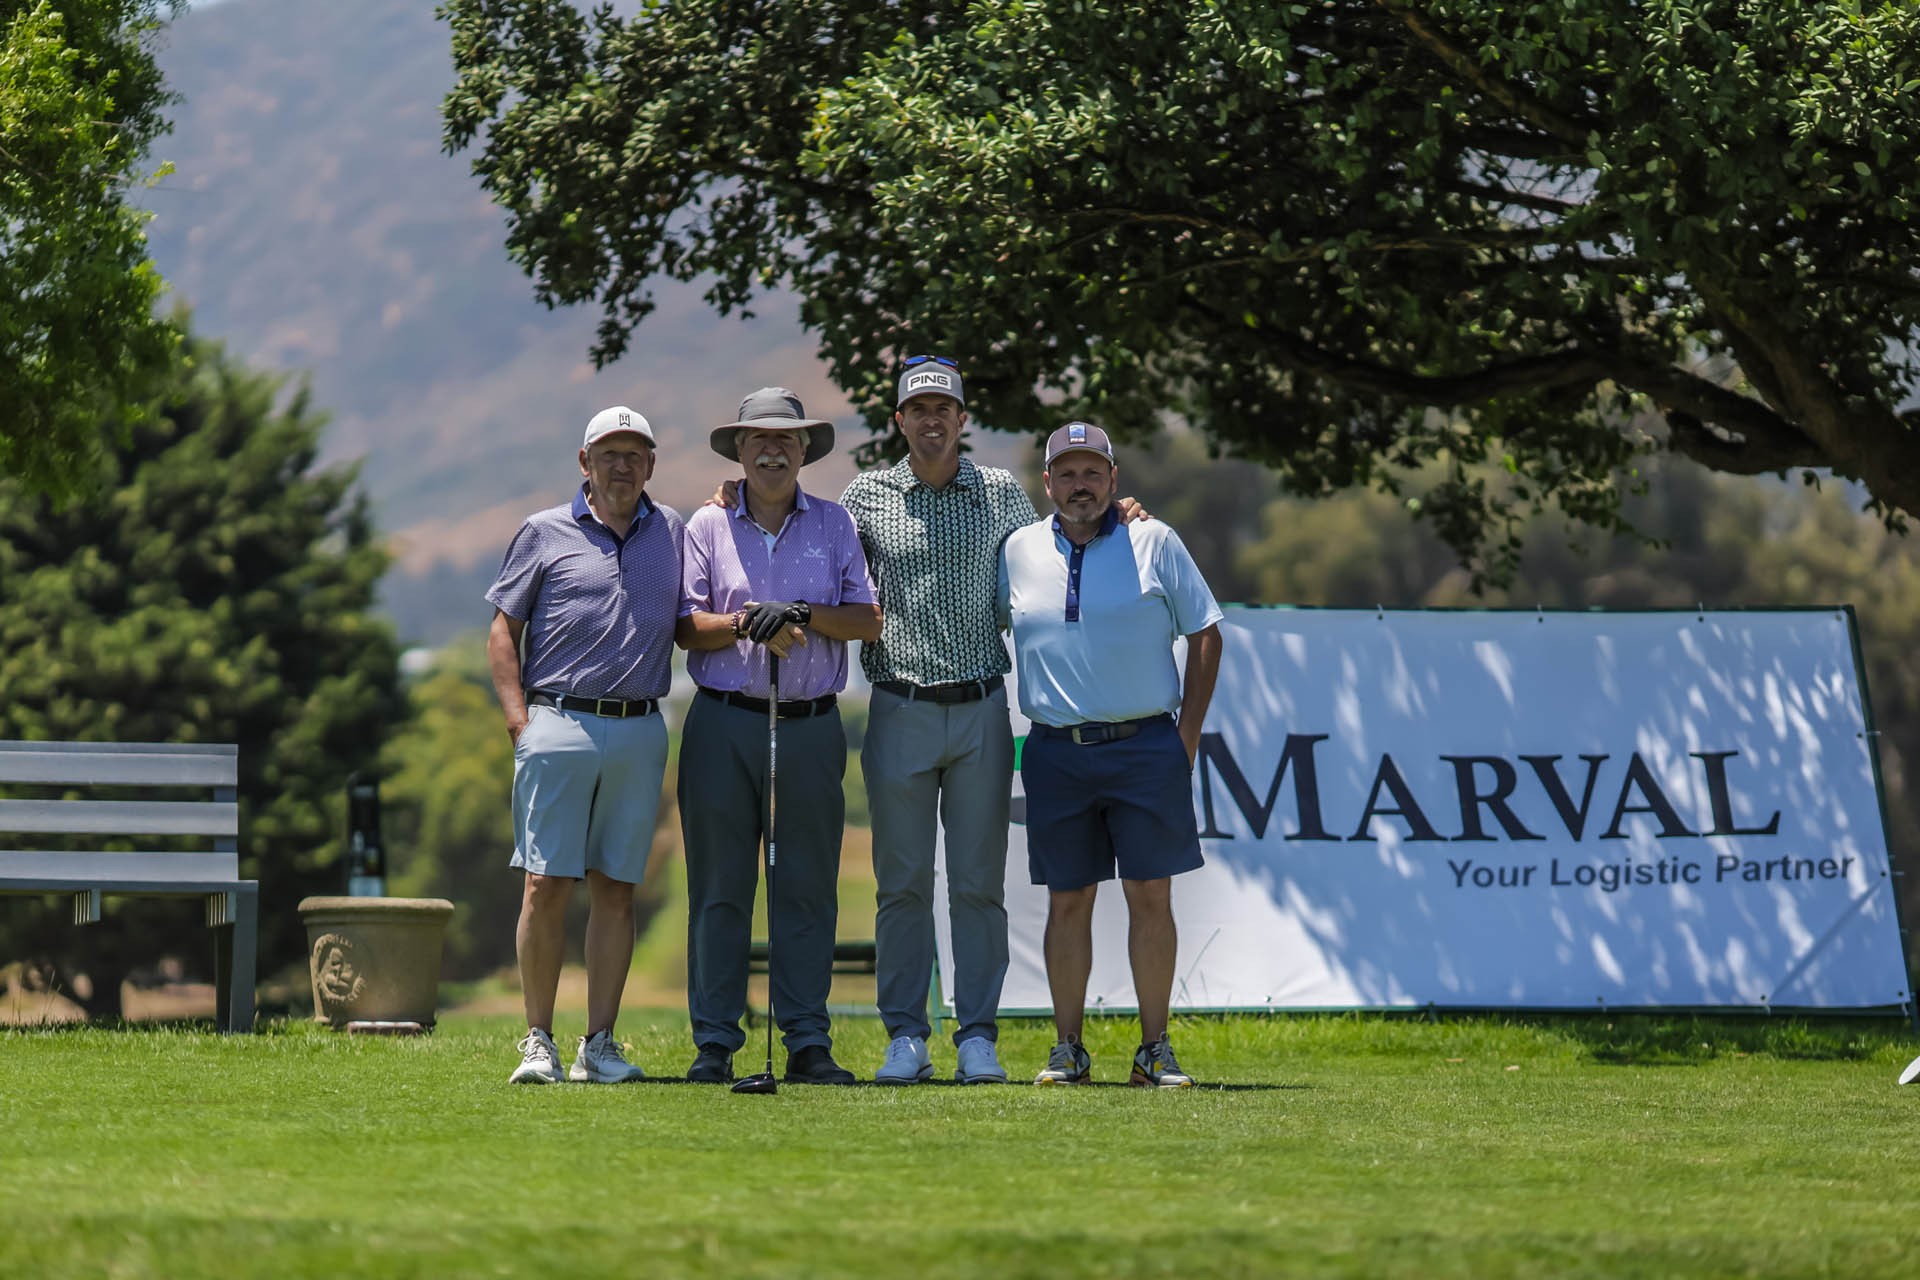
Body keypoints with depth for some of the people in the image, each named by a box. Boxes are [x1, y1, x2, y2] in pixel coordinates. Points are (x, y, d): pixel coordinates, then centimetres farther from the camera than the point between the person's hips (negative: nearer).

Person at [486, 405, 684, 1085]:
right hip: (559, 724, -3)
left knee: (616, 888, 3)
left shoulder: (673, 533, 14)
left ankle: (599, 1044, 7)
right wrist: (519, 719, -3)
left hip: (640, 731, 3)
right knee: (547, 885, -6)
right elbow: (502, 629, 7)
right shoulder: (544, 533, 7)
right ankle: (538, 1041, 0)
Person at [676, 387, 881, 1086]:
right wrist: (746, 623, -14)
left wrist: (801, 614, -13)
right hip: (724, 722, -1)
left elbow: (869, 620, 2)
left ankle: (808, 1041, 5)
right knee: (718, 886, -1)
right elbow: (687, 627, 2)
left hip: (810, 726, 1)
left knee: (807, 888, 1)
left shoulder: (834, 523, 10)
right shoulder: (708, 525, 8)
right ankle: (714, 1041, 3)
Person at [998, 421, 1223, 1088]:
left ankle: (1155, 1050, 2)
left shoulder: (1155, 543, 4)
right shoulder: (1018, 552, 8)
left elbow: (1205, 634, 7)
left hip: (1147, 746, -1)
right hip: (1056, 752, 1)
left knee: (1150, 896, -3)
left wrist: (1186, 738, 1)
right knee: (1067, 901, 2)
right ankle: (1068, 1049, 8)